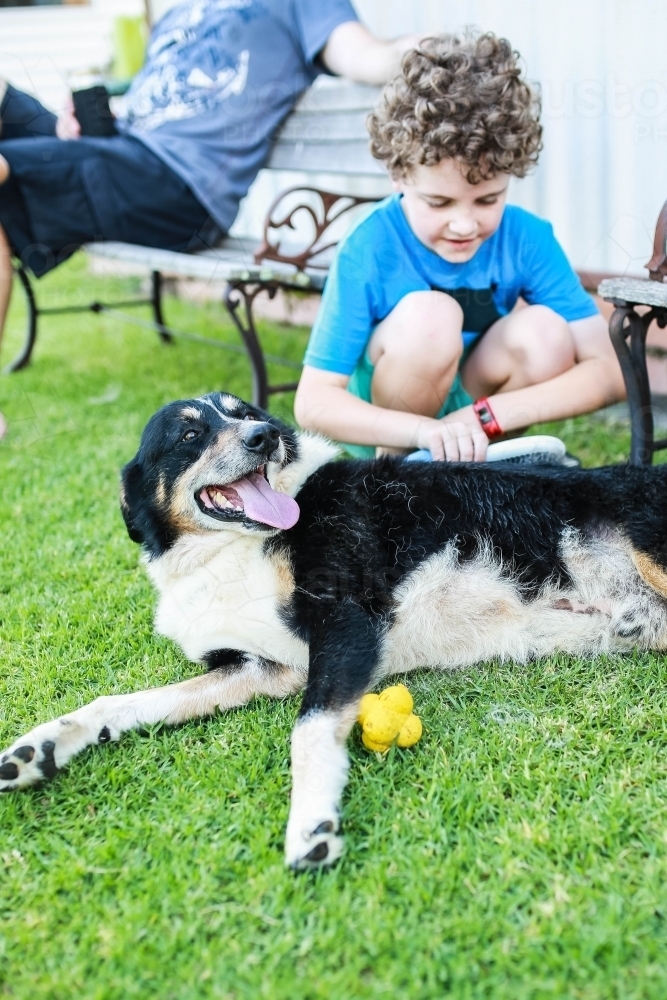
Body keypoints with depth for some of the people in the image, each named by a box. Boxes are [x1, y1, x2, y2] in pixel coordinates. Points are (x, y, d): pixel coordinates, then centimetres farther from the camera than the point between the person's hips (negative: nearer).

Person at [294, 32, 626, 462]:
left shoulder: (528, 239, -18)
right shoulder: (368, 251, -25)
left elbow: (609, 373, -22)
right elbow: (313, 401, -27)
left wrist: (482, 418, -33)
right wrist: (424, 430, -44)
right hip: (384, 425, -2)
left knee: (545, 332, -25)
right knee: (428, 314, -30)